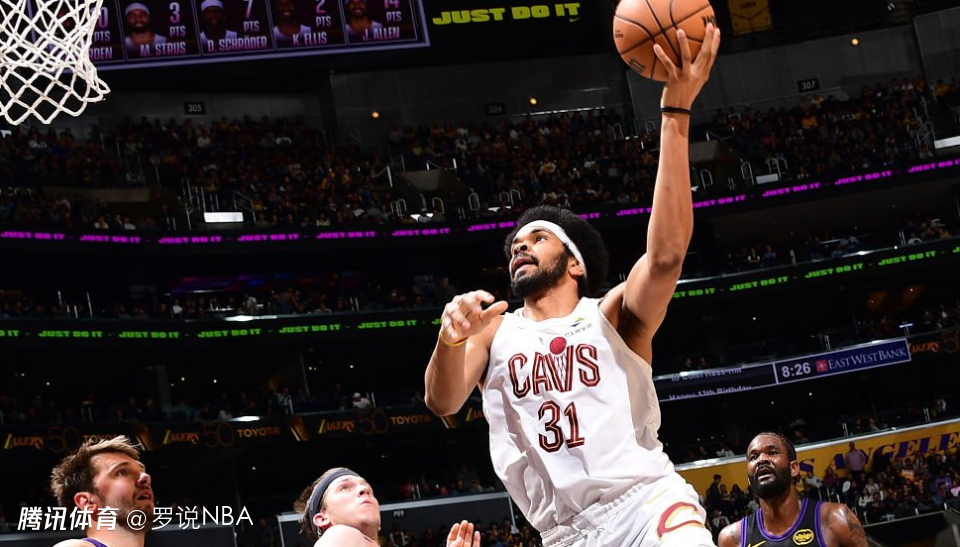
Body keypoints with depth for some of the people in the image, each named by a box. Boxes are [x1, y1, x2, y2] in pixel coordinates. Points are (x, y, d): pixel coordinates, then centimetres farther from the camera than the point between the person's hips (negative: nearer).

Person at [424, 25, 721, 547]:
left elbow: (666, 253, -11)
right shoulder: (494, 330, 16)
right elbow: (443, 402, -1)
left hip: (647, 502, -3)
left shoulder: (613, 315, 7)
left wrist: (676, 113, -19)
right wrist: (450, 340, -24)